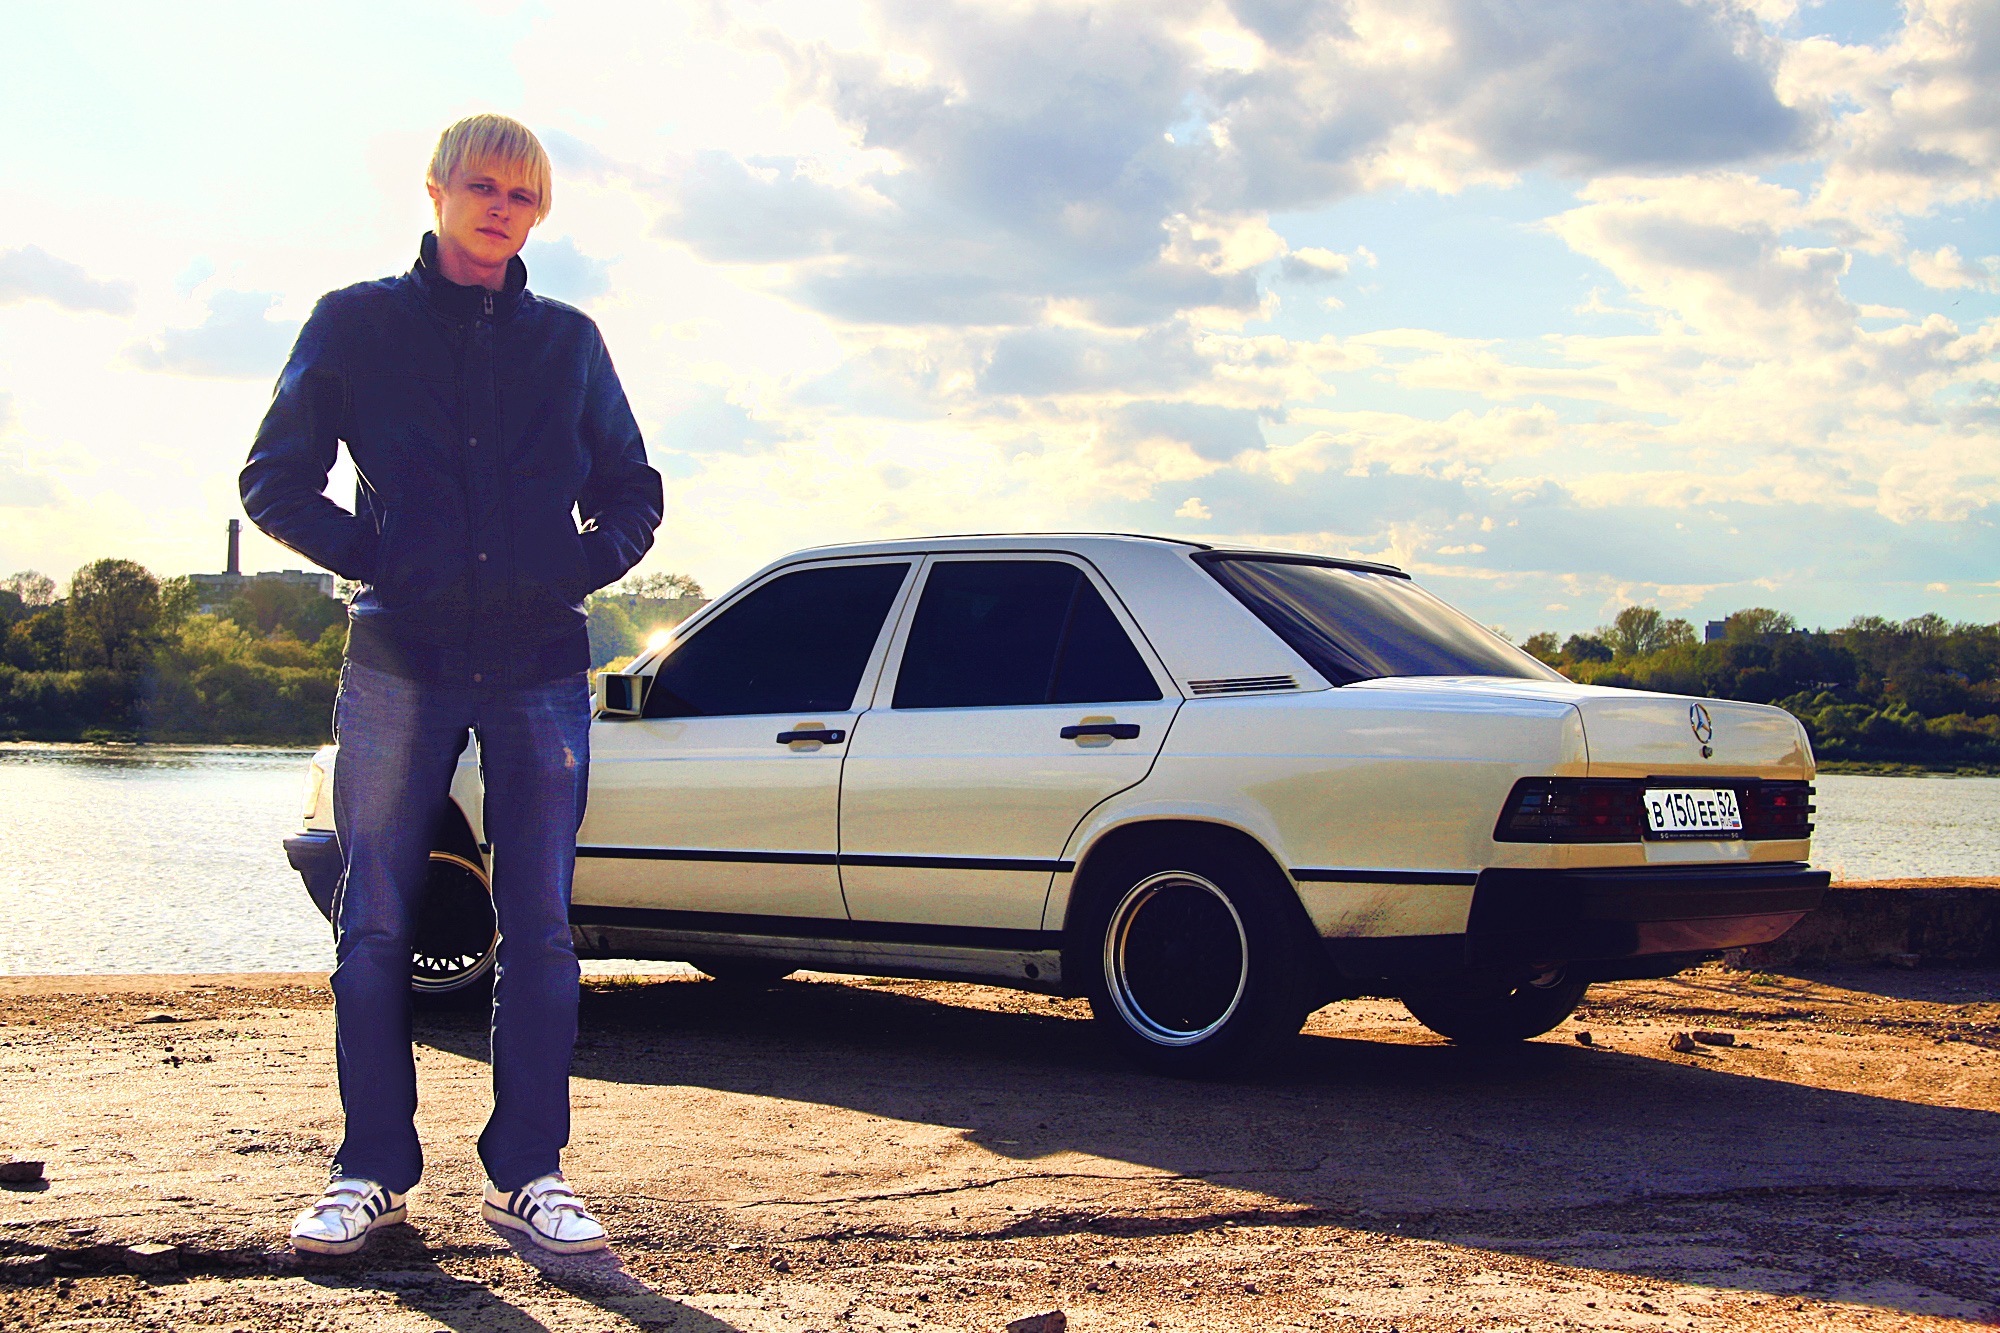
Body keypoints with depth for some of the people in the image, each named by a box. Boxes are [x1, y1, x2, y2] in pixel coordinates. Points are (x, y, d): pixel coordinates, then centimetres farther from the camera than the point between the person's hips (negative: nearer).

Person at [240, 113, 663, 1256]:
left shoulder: (567, 341, 14)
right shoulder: (359, 323, 9)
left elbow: (633, 497, 19)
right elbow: (275, 480, 8)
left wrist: (578, 569, 0)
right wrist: (377, 559, -5)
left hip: (541, 665, 1)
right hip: (400, 659, -1)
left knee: (541, 925, -1)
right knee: (376, 925, 0)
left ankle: (530, 1171, 6)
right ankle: (374, 1170, 9)